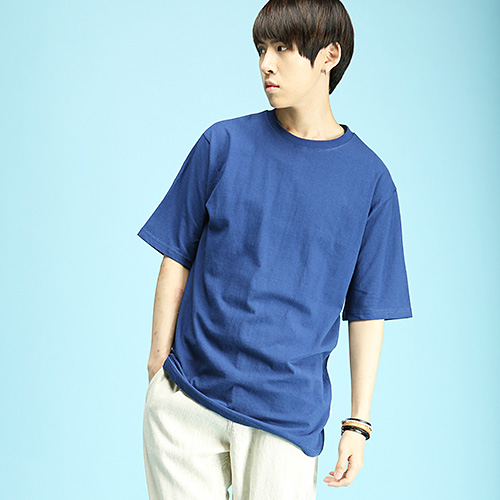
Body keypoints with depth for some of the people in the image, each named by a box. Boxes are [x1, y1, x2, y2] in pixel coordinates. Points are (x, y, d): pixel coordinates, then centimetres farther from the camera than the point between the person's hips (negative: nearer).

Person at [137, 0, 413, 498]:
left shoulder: (370, 179, 0)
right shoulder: (223, 144, 1)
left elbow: (368, 310, 3)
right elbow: (177, 258, 5)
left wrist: (358, 423, 1)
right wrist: (160, 365, 1)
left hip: (290, 415, -1)